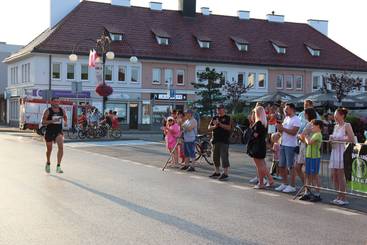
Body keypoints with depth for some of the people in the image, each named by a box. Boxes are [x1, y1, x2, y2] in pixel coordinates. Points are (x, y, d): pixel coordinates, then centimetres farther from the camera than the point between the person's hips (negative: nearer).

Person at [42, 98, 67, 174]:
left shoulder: (62, 110, 1)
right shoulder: (48, 111, -9)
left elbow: (65, 117, 20)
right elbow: (43, 122, -10)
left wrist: (65, 122, -2)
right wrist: (51, 121, -26)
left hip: (59, 132, 2)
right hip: (49, 132, -1)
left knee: (61, 147, -20)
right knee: (49, 149, 13)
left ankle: (58, 167, -16)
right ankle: (48, 163, 43)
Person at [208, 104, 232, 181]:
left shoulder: (227, 118, 0)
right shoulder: (215, 118, 15)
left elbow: (229, 127, -15)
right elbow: (209, 128, 10)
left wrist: (219, 124, -18)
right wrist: (214, 126, -10)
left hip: (224, 141, -6)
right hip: (215, 140, 6)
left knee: (224, 157, -9)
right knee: (215, 157, 12)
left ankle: (225, 173, -7)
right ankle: (217, 172, 23)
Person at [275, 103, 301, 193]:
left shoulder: (296, 119, -10)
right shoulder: (286, 118, 17)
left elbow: (293, 132, -21)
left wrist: (282, 128, -18)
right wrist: (279, 128, -1)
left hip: (290, 146, -9)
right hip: (283, 144, 9)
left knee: (290, 166, -4)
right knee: (281, 166, 12)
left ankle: (292, 186, 3)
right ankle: (284, 184, 22)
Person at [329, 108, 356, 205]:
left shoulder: (347, 125, -7)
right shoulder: (336, 126, 15)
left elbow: (352, 140, -16)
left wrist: (339, 139, -17)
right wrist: (332, 139, 5)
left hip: (342, 152, -8)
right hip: (334, 151, 8)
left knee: (340, 176, -5)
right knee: (334, 175, 7)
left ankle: (343, 198, 3)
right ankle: (339, 197, 17)